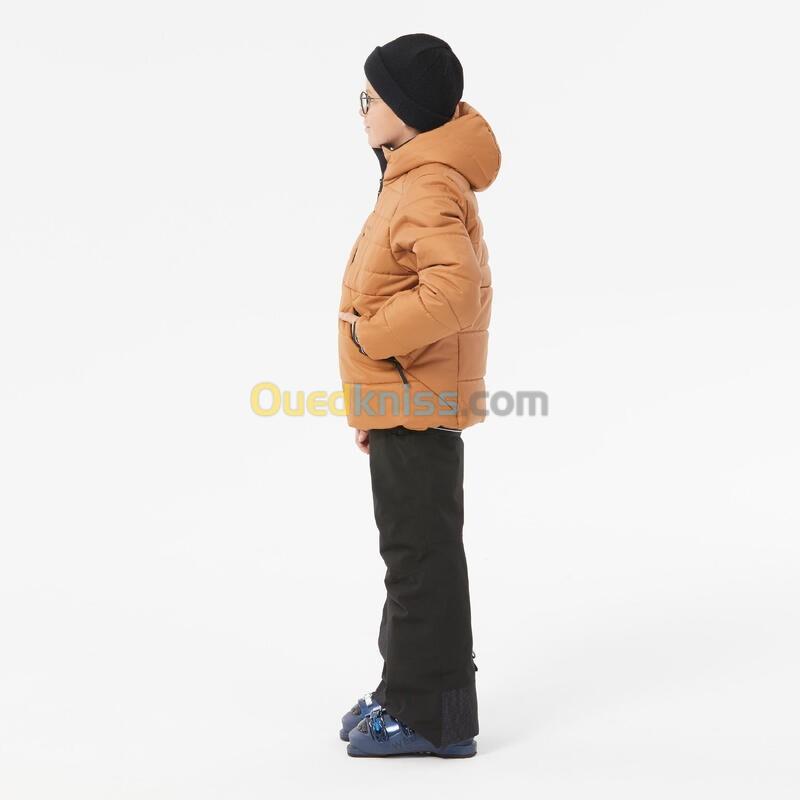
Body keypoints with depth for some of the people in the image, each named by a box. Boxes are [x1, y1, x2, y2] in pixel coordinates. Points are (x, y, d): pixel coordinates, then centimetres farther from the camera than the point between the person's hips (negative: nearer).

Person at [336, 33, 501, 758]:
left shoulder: (428, 190, -19)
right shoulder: (416, 181, 15)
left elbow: (456, 290, -34)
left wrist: (370, 334, -21)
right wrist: (374, 401, 20)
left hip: (416, 406, -11)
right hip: (406, 402, 11)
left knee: (421, 556, -3)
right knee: (415, 553, 17)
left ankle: (431, 716, 7)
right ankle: (410, 692, 29)